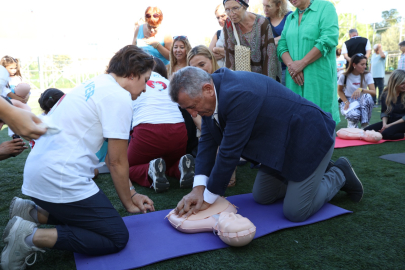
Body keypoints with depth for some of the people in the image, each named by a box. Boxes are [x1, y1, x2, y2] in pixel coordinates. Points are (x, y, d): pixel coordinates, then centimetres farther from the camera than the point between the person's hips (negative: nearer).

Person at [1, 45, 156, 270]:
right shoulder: (119, 97, -13)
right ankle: (33, 237, -8)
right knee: (117, 238, 0)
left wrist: (132, 193, 18)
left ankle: (32, 213, 12)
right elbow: (117, 161, -9)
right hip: (61, 180, -10)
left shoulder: (94, 84, 15)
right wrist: (128, 203, 7)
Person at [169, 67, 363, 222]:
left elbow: (229, 152, -31)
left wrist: (208, 198, -19)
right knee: (261, 197, 15)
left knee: (296, 212, -7)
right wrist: (198, 188, -16)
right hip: (281, 143, 9)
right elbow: (207, 140, -6)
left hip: (310, 138, -9)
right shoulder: (211, 93, -7)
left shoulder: (239, 95, -36)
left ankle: (339, 175, 17)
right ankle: (318, 172, 28)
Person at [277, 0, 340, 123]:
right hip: (294, 79, 5)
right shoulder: (290, 18, 18)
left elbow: (328, 40, -11)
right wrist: (291, 65, -10)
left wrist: (302, 63, -14)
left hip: (318, 78, -5)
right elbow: (282, 46, 10)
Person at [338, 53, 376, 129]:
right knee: (354, 115, -37)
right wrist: (346, 102, -12)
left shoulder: (367, 75, -6)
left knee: (367, 96, -34)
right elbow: (339, 90, 4)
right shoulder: (344, 76, -8)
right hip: (349, 102, -2)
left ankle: (365, 125, -19)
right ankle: (352, 124, 5)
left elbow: (373, 92, -15)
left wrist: (361, 90, -35)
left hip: (362, 102, 2)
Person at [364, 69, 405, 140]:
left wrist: (390, 125, -16)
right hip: (390, 121, 5)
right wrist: (384, 124, -14)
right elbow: (384, 112, 5)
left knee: (386, 134, -34)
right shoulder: (385, 94, 2)